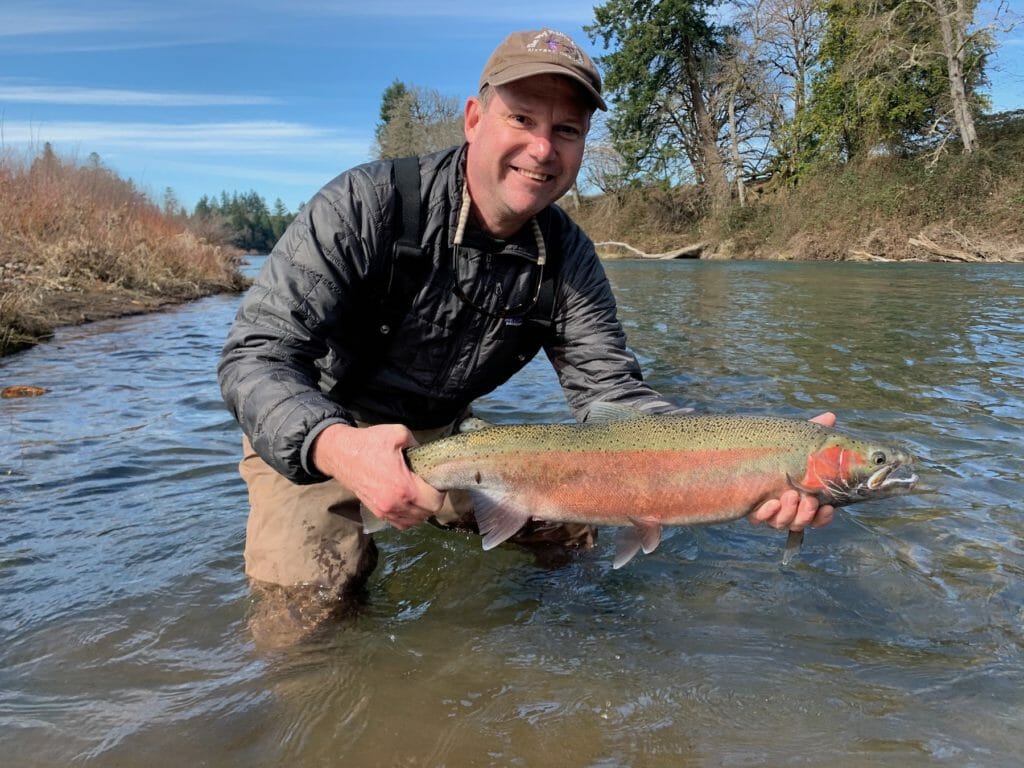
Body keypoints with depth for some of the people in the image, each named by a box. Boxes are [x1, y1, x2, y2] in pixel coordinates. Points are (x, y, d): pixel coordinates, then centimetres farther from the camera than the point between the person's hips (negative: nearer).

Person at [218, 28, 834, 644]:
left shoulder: (568, 257, -11)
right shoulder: (366, 204, -27)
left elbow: (609, 392, -16)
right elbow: (257, 356, -29)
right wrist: (336, 447, -52)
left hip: (442, 434, 5)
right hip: (309, 436, -4)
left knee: (569, 532, 4)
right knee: (311, 594, -24)